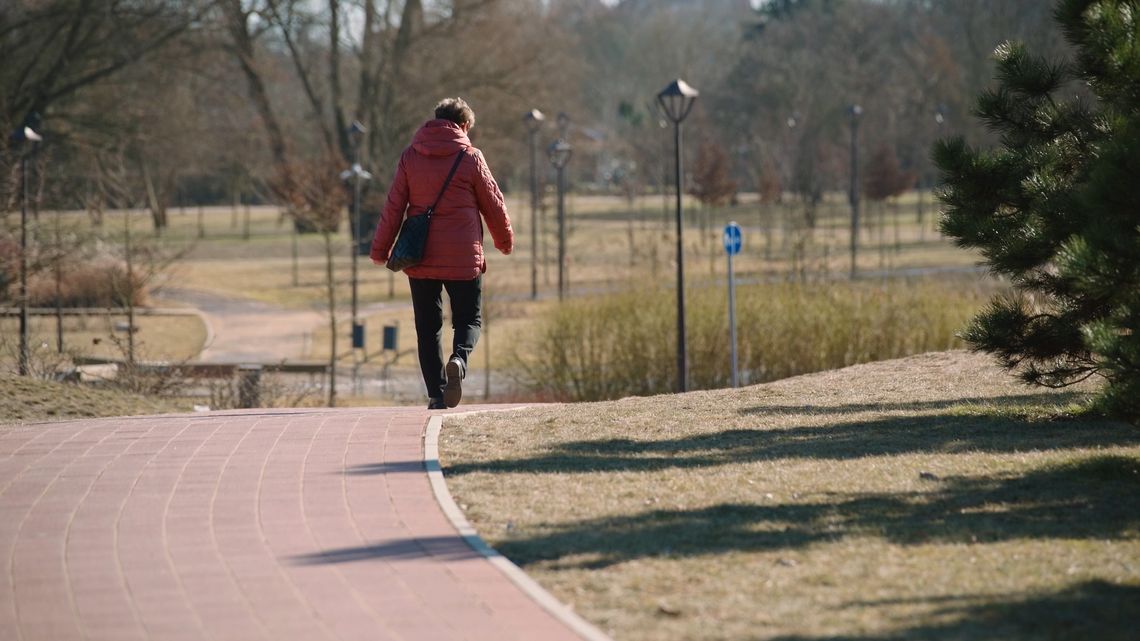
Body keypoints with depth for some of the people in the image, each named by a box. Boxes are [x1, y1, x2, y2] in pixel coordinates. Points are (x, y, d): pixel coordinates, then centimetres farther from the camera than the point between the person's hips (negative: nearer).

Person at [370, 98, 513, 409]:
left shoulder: (410, 156, 3)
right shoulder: (470, 158, -2)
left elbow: (393, 206, 1)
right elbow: (493, 205, 6)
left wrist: (380, 249, 7)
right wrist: (505, 241, 22)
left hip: (420, 258, 2)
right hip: (463, 259, -2)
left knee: (427, 326, 10)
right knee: (469, 319, 10)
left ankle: (436, 394, 5)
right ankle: (459, 359, -22)